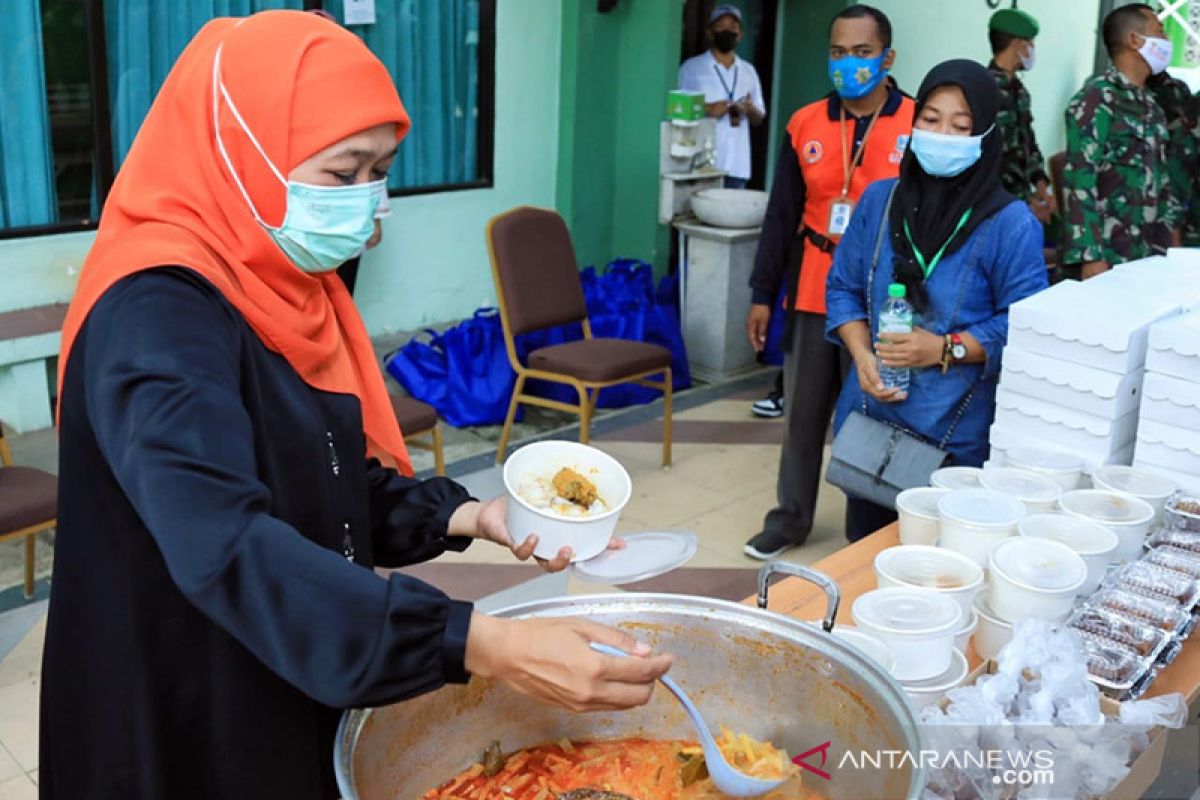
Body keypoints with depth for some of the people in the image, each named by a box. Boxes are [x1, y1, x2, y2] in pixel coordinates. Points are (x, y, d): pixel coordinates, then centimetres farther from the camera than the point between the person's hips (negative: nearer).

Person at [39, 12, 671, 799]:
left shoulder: (284, 285, 2)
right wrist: (484, 646, -44)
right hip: (186, 723, -7)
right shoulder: (156, 315, -24)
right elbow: (230, 547, -37)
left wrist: (464, 516, -8)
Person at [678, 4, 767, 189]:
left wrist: (750, 110, -6)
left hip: (737, 165, 4)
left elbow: (759, 119, 17)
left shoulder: (749, 71, 15)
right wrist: (707, 110, -15)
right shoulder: (691, 67, 3)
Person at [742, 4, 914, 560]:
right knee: (802, 413, 12)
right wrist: (762, 294, 8)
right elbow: (781, 216, 9)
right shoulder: (805, 125, 5)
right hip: (811, 296, 3)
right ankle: (791, 516, 28)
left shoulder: (919, 126, -5)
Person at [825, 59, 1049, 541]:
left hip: (959, 433, -4)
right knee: (861, 553, 18)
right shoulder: (879, 199, 4)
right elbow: (843, 287, 8)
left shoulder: (1010, 223, -10)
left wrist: (945, 350, -21)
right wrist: (863, 357, -8)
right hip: (869, 417, 4)